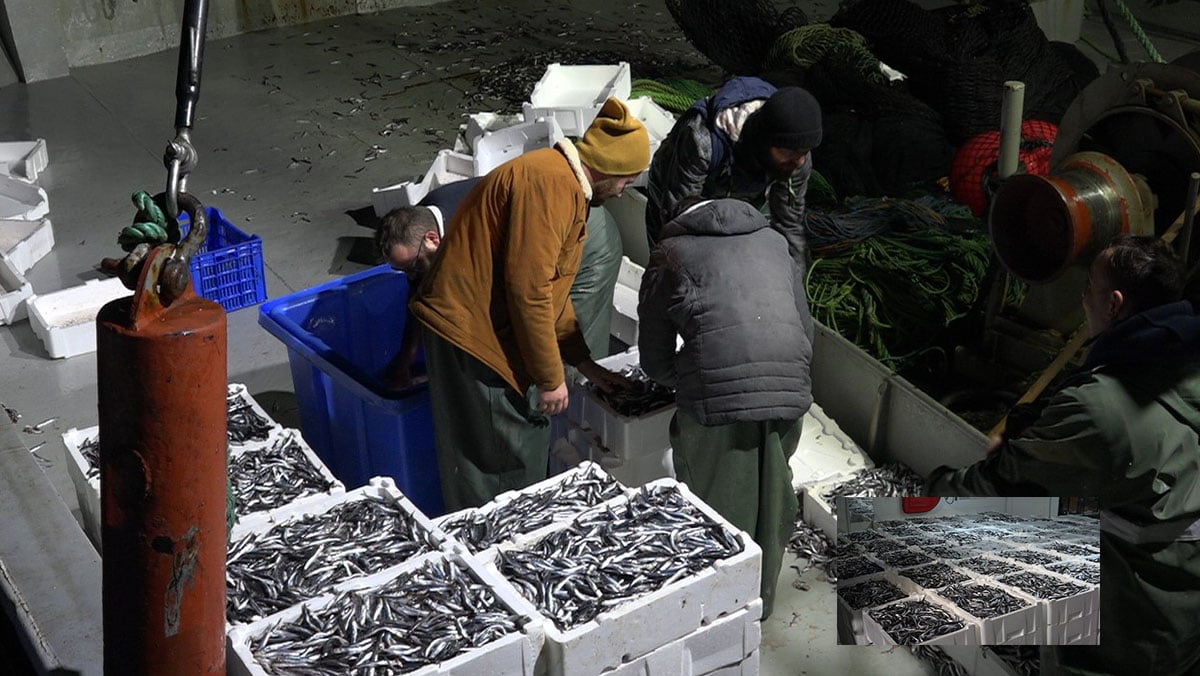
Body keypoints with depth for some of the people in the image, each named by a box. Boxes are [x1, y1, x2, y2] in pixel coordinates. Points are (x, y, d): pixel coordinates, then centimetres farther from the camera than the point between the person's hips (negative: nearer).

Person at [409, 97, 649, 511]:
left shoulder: (563, 183, 15)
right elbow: (528, 289, -24)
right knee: (493, 463, -1)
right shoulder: (551, 183, -19)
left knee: (527, 443, 18)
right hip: (473, 334, -10)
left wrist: (584, 363, 21)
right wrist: (551, 378, -16)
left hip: (493, 330, 10)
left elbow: (549, 288, 21)